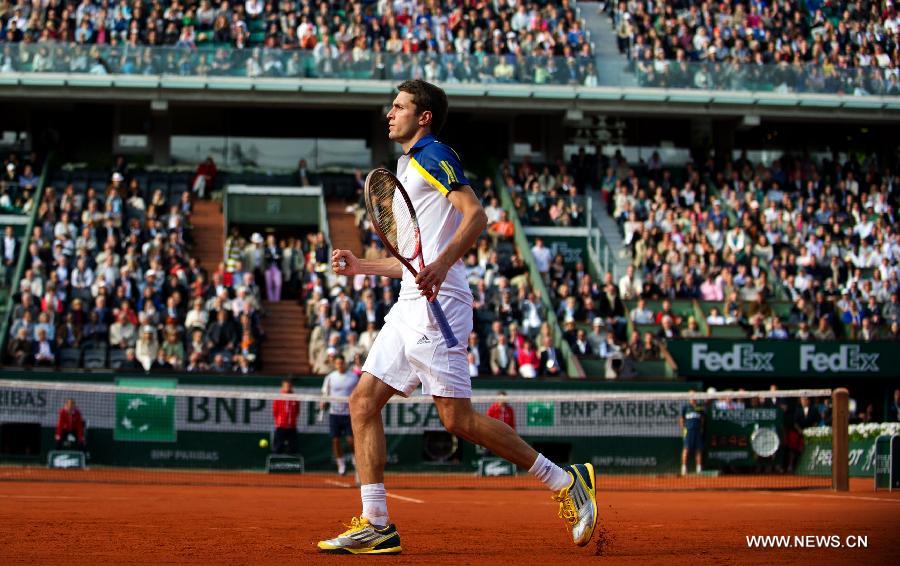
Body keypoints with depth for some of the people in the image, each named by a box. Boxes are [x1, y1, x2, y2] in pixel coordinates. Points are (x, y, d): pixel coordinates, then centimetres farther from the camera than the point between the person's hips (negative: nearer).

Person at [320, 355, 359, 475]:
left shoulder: (353, 377, 4)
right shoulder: (330, 377, 5)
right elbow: (325, 394, 10)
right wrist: (323, 403, -9)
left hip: (349, 414, -1)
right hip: (334, 413, 1)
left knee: (351, 440, -9)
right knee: (335, 440, 0)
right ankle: (341, 466, 12)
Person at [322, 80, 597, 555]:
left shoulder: (434, 154, -3)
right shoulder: (407, 167, 26)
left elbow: (475, 215, -18)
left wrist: (442, 265, -31)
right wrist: (363, 266, 28)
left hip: (437, 304, -10)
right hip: (411, 306, 10)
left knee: (457, 418, -13)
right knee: (364, 402, 3)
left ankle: (566, 482, -5)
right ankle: (375, 524, 3)